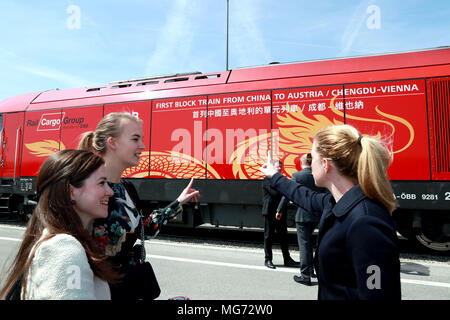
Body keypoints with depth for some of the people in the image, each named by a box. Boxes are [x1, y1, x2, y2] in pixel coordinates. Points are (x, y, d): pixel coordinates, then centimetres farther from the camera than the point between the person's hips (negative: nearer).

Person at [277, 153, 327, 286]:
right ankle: (310, 269, 33)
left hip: (302, 215, -5)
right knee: (309, 242, 22)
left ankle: (305, 276, 8)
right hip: (316, 215, 5)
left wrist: (279, 210, 2)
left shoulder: (297, 175, -12)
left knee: (304, 244, 3)